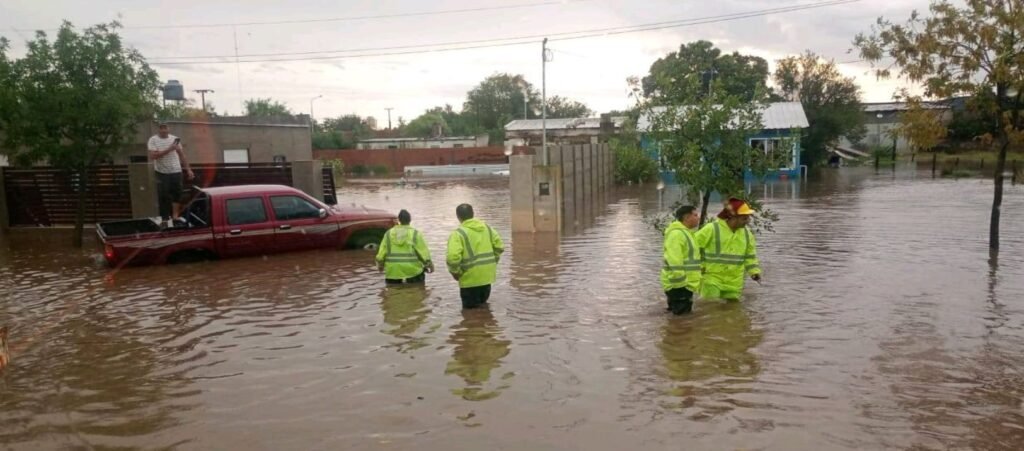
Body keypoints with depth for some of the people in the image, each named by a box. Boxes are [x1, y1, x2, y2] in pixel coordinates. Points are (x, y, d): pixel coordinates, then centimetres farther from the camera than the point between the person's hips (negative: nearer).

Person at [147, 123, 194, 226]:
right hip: (162, 173, -3)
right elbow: (152, 156, -15)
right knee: (163, 196, 1)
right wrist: (168, 149, -20)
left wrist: (188, 170, 8)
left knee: (177, 194, 4)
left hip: (176, 171, 3)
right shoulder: (153, 140, -4)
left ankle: (175, 216, 15)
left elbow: (182, 155, 11)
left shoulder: (175, 139, 7)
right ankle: (165, 218, 10)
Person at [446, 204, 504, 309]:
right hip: (487, 274, 6)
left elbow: (453, 257, -24)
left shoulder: (458, 233, -14)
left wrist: (455, 271, -8)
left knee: (470, 307, 10)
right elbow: (500, 247, 7)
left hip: (471, 277, -6)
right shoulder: (487, 228, 6)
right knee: (482, 304, 24)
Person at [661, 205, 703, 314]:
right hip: (678, 286, -11)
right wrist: (680, 284, -24)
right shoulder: (676, 234, -17)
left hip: (685, 285, 11)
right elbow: (674, 263, -24)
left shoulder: (686, 233, 18)